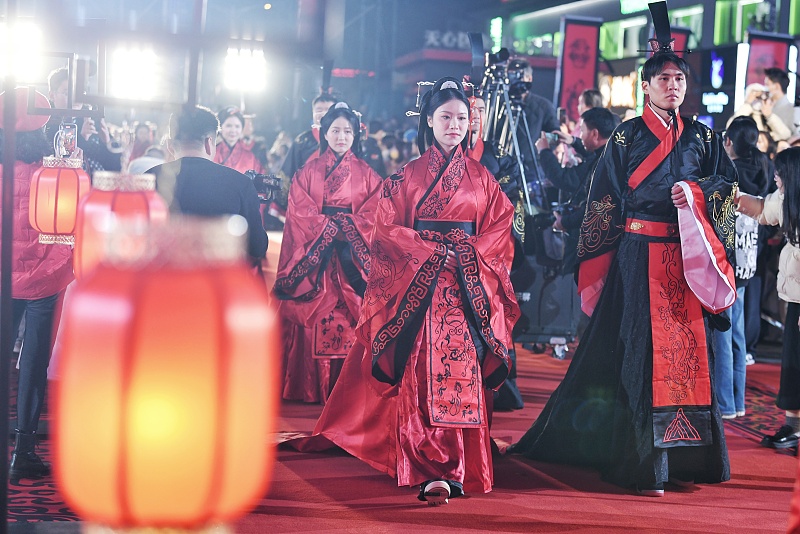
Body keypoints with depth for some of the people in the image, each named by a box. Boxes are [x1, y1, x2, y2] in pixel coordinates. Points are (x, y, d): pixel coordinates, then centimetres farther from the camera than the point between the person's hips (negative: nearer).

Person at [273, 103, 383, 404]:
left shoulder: (366, 174, 10)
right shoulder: (307, 172, 9)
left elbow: (372, 215, 2)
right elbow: (299, 212, 0)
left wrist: (346, 228, -12)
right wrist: (329, 228, -11)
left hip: (352, 257, 0)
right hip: (313, 255, 0)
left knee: (349, 317, -6)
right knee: (311, 318, -5)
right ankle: (308, 386, 0)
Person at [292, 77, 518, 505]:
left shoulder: (480, 178, 13)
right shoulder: (407, 176, 7)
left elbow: (499, 228, 10)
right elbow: (388, 230, 1)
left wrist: (469, 252, -8)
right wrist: (431, 251, -11)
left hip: (467, 288, 2)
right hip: (419, 285, -2)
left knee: (462, 376, -6)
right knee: (422, 376, -10)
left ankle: (454, 467, -6)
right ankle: (431, 470, -13)